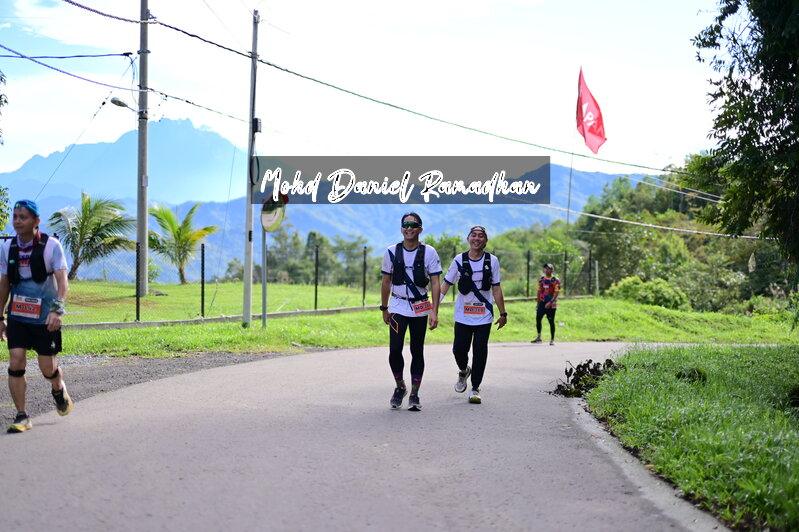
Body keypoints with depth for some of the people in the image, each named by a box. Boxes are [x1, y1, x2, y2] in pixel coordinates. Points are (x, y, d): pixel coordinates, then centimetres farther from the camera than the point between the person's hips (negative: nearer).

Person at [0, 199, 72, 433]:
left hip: (45, 317, -3)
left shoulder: (51, 245, -10)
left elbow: (62, 281, -17)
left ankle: (59, 390, 37)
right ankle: (22, 416, 2)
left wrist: (57, 310, -32)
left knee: (48, 368, 2)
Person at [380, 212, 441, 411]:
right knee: (395, 349, -11)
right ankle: (400, 387, 11)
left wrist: (434, 312, -12)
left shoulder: (429, 252, -4)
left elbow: (435, 283, -5)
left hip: (420, 308, 0)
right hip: (398, 307, 0)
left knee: (417, 352, 5)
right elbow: (386, 282, 9)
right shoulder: (392, 252, 1)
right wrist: (384, 309, 10)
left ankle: (414, 395, 14)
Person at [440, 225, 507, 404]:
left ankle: (475, 389, 10)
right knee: (459, 349, 0)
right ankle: (463, 371, 34)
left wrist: (503, 314, 6)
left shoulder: (492, 261, 0)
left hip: (484, 315, 0)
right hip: (463, 315, 0)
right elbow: (446, 285, 2)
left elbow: (496, 289, 5)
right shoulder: (459, 260, 0)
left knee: (480, 352, -2)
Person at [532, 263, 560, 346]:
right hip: (542, 302, 4)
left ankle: (552, 339, 9)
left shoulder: (555, 280, -5)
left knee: (551, 321, 0)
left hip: (551, 304, -4)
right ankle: (539, 337, 4)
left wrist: (550, 302, -22)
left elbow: (556, 293, -12)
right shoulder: (541, 280, 12)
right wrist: (538, 304, 17)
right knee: (538, 318, -5)